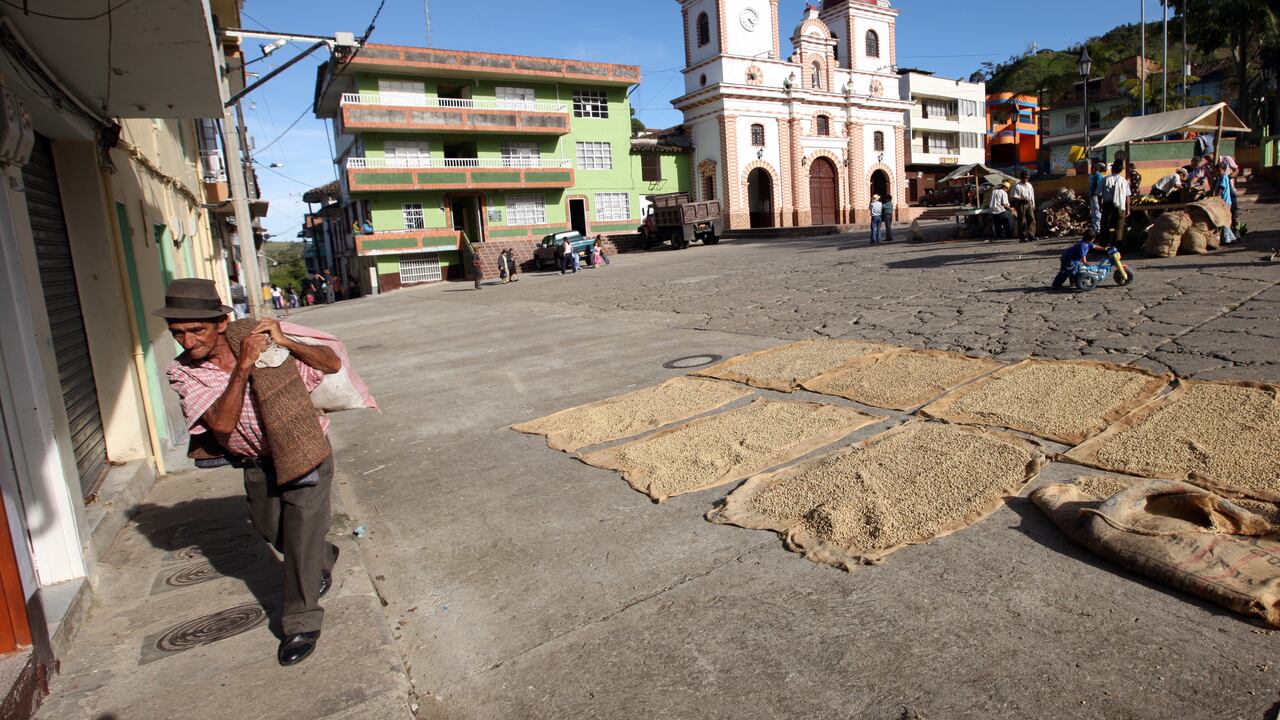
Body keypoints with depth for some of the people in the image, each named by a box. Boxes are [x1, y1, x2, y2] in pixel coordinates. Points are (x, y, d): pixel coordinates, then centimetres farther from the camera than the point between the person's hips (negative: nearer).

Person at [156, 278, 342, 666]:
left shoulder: (258, 338, -21)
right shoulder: (183, 372, -15)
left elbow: (333, 364, -19)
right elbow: (223, 423, -29)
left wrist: (285, 342, -34)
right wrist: (242, 367, -39)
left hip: (303, 449, -4)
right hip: (255, 461, 5)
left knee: (300, 532, -5)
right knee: (270, 529, 20)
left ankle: (302, 622, 11)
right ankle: (323, 560, 49)